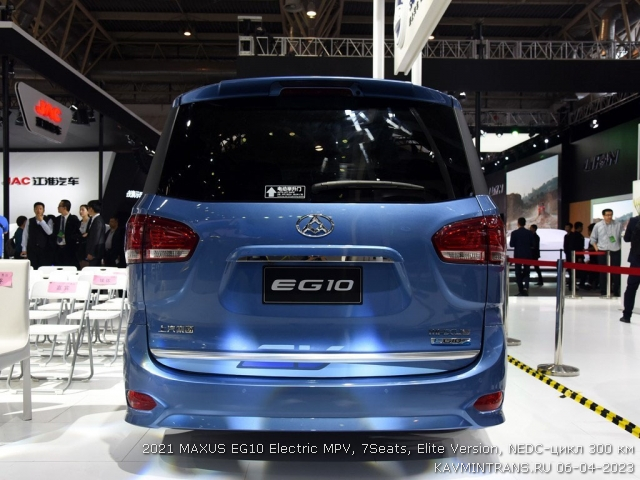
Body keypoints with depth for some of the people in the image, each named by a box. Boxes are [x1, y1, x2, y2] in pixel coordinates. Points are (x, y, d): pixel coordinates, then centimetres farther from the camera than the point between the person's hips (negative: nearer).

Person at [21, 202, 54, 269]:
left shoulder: (48, 220, 3)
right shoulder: (29, 221, 10)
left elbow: (49, 232, -12)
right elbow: (25, 235, 9)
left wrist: (41, 221, -11)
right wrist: (24, 249, 5)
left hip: (45, 249, -2)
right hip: (32, 249, 2)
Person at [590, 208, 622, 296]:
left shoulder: (618, 225, 1)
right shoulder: (598, 225, 3)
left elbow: (622, 238, 5)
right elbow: (593, 238, 10)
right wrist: (596, 247, 0)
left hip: (615, 252, 0)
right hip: (602, 252, 0)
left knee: (616, 272, 2)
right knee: (603, 272, 5)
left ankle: (616, 291, 11)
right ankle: (603, 292, 12)